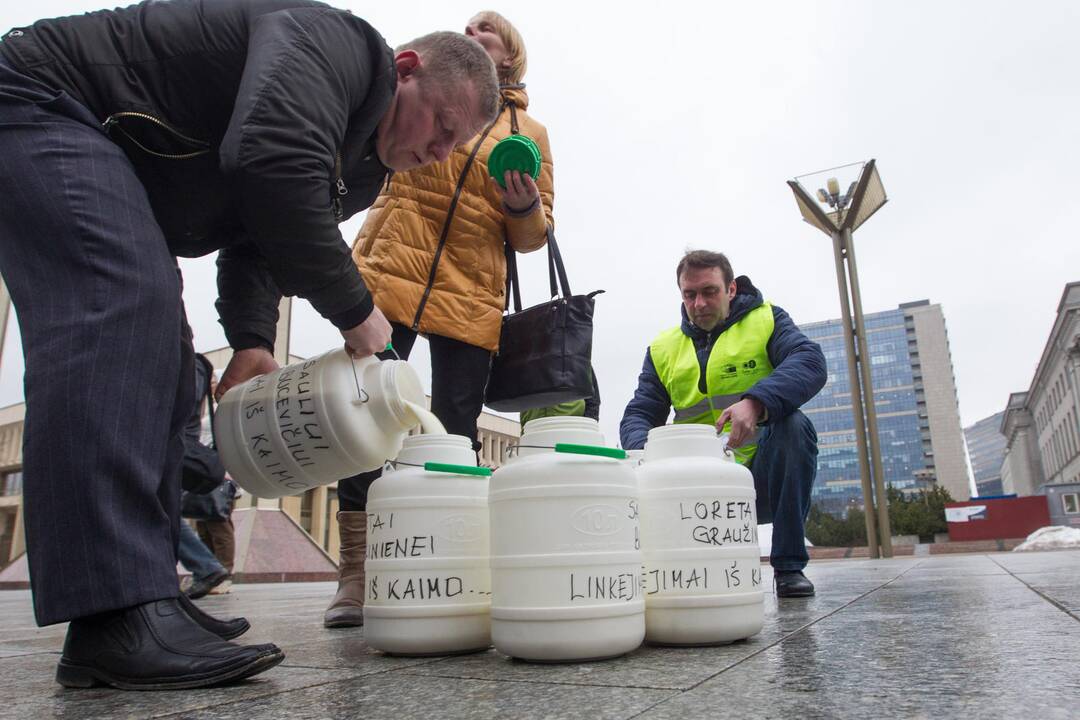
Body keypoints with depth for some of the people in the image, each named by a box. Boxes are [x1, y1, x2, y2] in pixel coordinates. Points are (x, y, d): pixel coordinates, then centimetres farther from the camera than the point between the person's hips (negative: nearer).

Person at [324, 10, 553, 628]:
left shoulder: (530, 132, 16)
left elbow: (532, 235, 11)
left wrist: (523, 208, -10)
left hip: (473, 298, 0)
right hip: (391, 275, 0)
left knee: (457, 435, 0)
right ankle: (356, 576, 2)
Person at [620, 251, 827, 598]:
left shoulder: (766, 320, 2)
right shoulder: (663, 348, 10)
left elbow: (811, 362, -18)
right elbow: (638, 415, 3)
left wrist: (756, 402, -38)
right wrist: (646, 451, -22)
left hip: (762, 472, -2)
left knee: (793, 424, -30)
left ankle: (789, 566, -16)